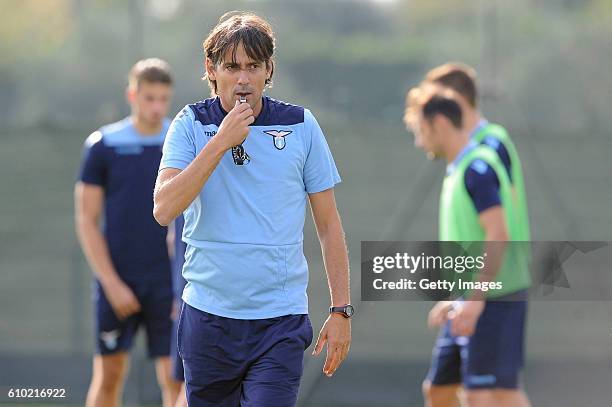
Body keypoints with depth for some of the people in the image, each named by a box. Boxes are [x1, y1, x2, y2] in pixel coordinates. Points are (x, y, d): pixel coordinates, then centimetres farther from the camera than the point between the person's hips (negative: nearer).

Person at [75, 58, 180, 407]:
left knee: (175, 378, -5)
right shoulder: (103, 146, -1)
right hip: (117, 280, 0)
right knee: (109, 377, 6)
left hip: (169, 282, 0)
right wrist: (112, 283, -8)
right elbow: (87, 221, -1)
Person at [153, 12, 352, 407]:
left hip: (280, 319, -1)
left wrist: (341, 310, 3)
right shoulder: (191, 124, 1)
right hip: (208, 315, 1)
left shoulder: (301, 126, 2)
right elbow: (164, 210, -13)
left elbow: (329, 224, 7)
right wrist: (222, 142, -16)